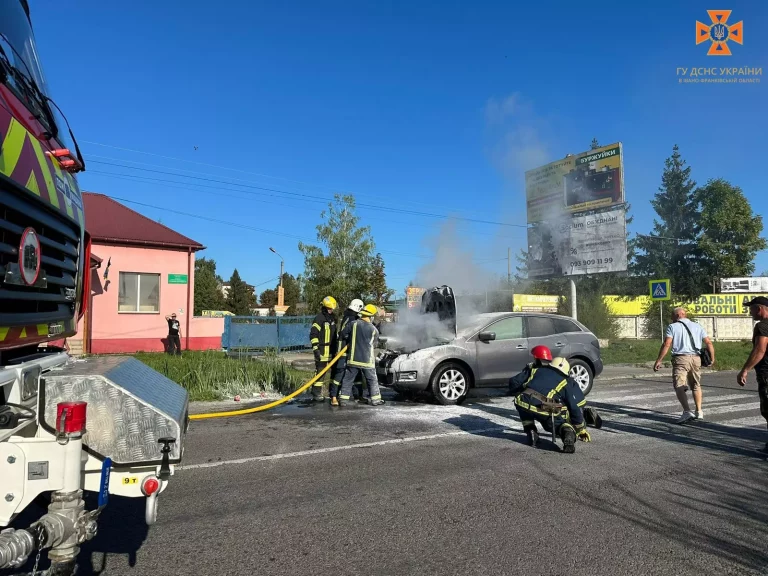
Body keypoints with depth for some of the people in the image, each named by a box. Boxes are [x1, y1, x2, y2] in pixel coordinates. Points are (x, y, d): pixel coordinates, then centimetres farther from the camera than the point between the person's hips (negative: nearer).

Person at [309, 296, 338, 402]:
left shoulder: (333, 318, 16)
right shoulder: (319, 318, -10)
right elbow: (313, 334, -15)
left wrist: (336, 347, 24)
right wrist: (315, 348, -20)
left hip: (332, 350, 8)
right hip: (322, 350, -8)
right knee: (320, 372, -8)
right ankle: (316, 394, -2)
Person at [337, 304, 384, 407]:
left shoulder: (353, 324, -8)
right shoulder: (374, 330, -5)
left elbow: (343, 335, -1)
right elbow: (374, 344, 6)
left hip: (353, 359, 0)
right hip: (367, 360, 0)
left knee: (348, 379, 9)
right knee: (372, 380, 14)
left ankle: (343, 399, 8)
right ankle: (375, 399, 18)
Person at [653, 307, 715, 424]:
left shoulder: (672, 327, 3)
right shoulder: (697, 326, 16)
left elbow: (666, 345, -9)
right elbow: (709, 343, 8)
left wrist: (658, 361, -9)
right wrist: (712, 358, 18)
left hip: (680, 358, -5)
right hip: (695, 358, 5)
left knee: (679, 386, -8)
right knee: (696, 386, 21)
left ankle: (687, 412, -24)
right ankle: (699, 411, 26)